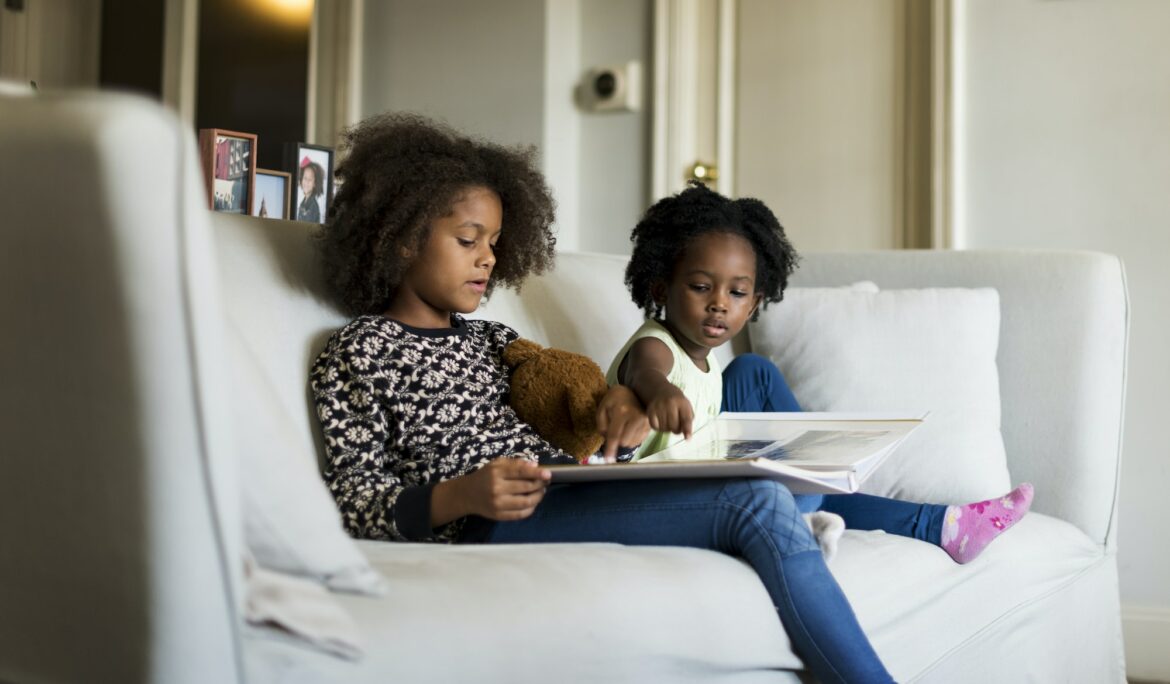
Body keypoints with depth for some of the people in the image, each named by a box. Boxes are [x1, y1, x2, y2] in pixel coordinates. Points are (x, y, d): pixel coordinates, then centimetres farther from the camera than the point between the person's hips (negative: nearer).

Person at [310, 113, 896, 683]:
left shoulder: (490, 340, 27)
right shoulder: (354, 354, 6)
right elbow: (358, 503, -4)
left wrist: (624, 399, -3)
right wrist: (461, 496, -24)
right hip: (497, 523, -8)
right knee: (756, 503, -24)